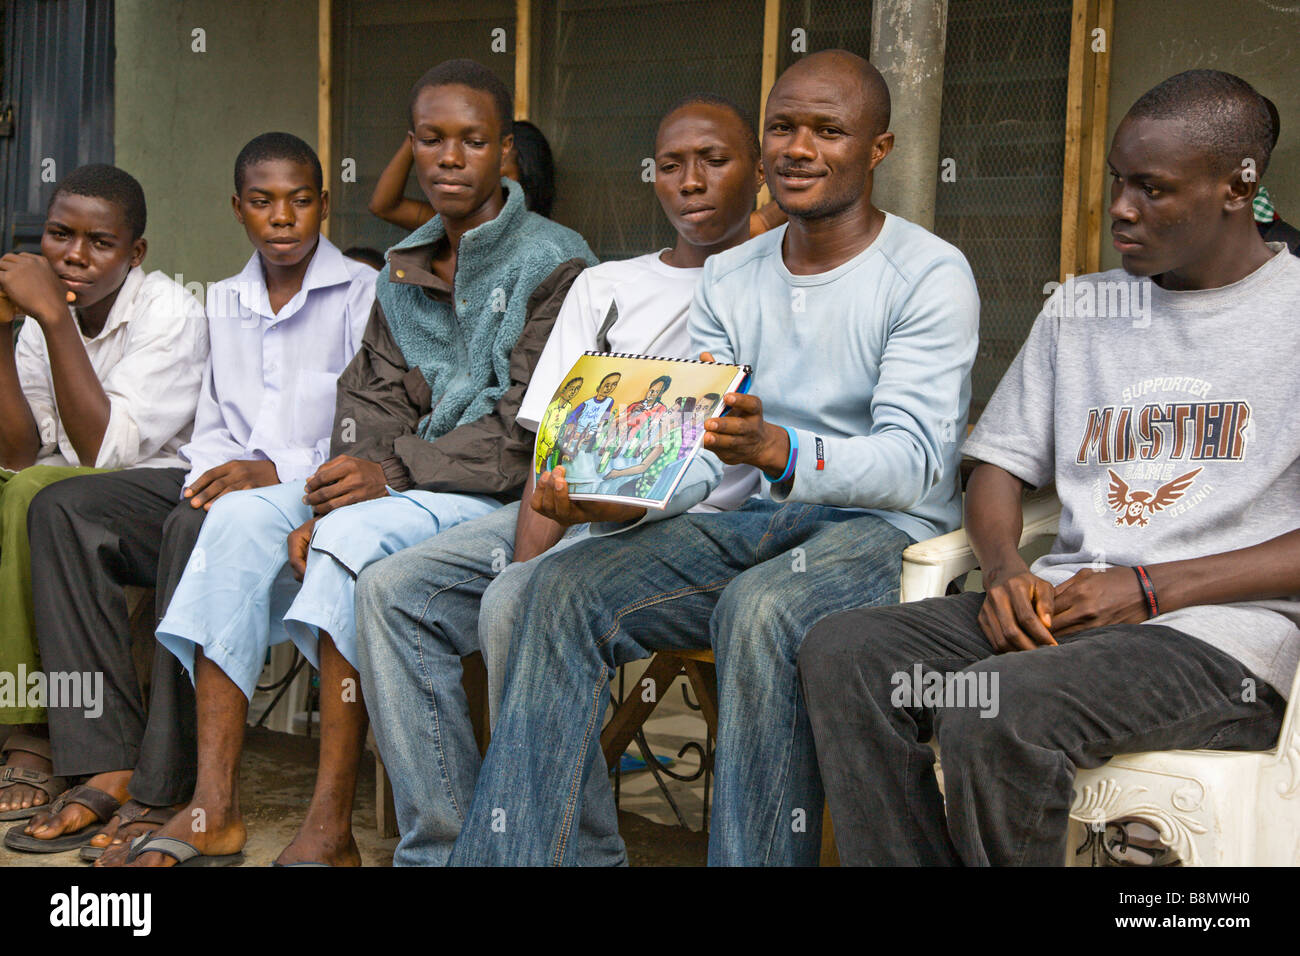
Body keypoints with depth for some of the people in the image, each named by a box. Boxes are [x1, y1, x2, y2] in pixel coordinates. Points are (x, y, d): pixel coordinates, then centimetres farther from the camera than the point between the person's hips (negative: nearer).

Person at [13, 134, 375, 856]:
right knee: (64, 511, -14)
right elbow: (213, 425, 16)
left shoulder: (364, 296, -1)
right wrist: (208, 476, -7)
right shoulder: (223, 302, 20)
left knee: (198, 529, -36)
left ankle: (167, 787, -30)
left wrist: (275, 471, -22)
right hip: (223, 485, 7)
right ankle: (109, 764, -23)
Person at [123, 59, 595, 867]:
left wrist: (395, 470, -21)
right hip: (407, 486, 7)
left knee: (358, 537, -33)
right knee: (243, 516, -14)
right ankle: (213, 809, -17)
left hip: (506, 493, -7)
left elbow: (529, 430, -13)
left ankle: (330, 829, -27)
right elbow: (374, 399, 9)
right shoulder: (404, 268, 17)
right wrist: (330, 499, -11)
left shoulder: (555, 263, -4)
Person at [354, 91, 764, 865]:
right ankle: (442, 848, -12)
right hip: (579, 512, 6)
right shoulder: (605, 286, 21)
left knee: (517, 606, -31)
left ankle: (580, 853, -17)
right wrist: (523, 560, -9)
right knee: (394, 589, -13)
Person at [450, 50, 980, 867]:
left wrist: (779, 452, -37)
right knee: (566, 587, -18)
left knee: (758, 609, -37)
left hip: (887, 527, -5)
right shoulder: (730, 280, 13)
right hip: (751, 523, 5)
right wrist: (614, 498, -18)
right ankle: (504, 857, -15)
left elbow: (914, 459, -17)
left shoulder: (931, 274, -6)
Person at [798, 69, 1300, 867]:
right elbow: (1000, 464, 19)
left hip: (1221, 633, -6)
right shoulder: (1078, 309, 20)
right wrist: (1005, 569, -3)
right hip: (1063, 608, 6)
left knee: (994, 712, -33)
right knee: (843, 652, -19)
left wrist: (1151, 588, -14)